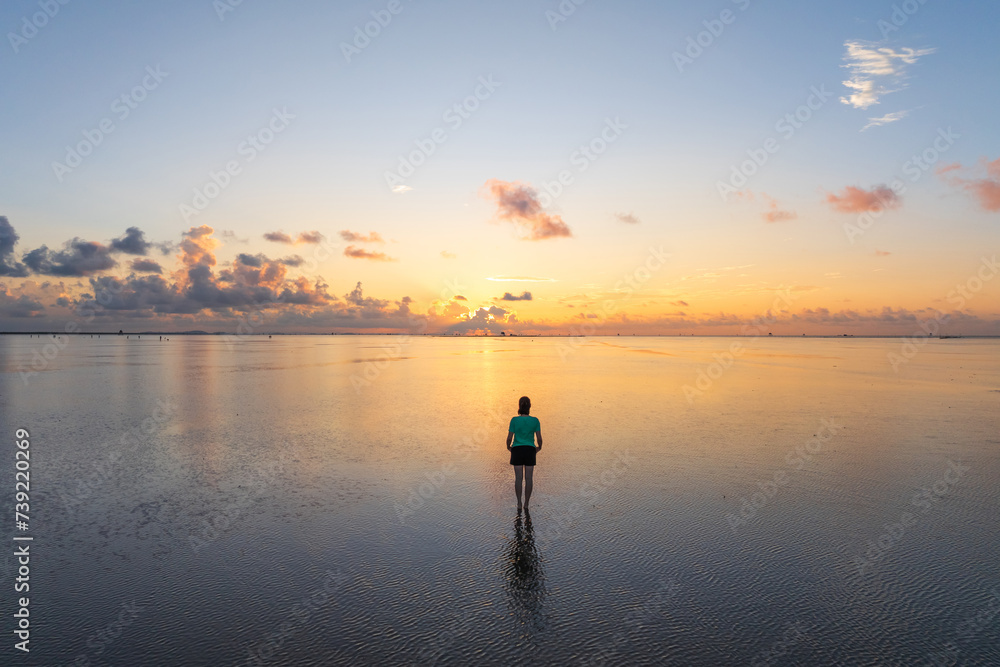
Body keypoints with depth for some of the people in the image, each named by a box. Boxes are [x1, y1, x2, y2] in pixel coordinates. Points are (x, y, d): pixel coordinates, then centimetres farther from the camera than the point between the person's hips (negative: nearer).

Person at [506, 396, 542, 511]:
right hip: (530, 450, 1)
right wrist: (539, 447, 13)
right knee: (528, 478, 6)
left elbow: (509, 438, -9)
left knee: (518, 478, 6)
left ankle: (519, 504, 8)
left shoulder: (514, 420, -9)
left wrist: (508, 447, 12)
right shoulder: (535, 420, -6)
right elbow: (539, 438, -7)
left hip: (517, 450, 0)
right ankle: (526, 505, 9)